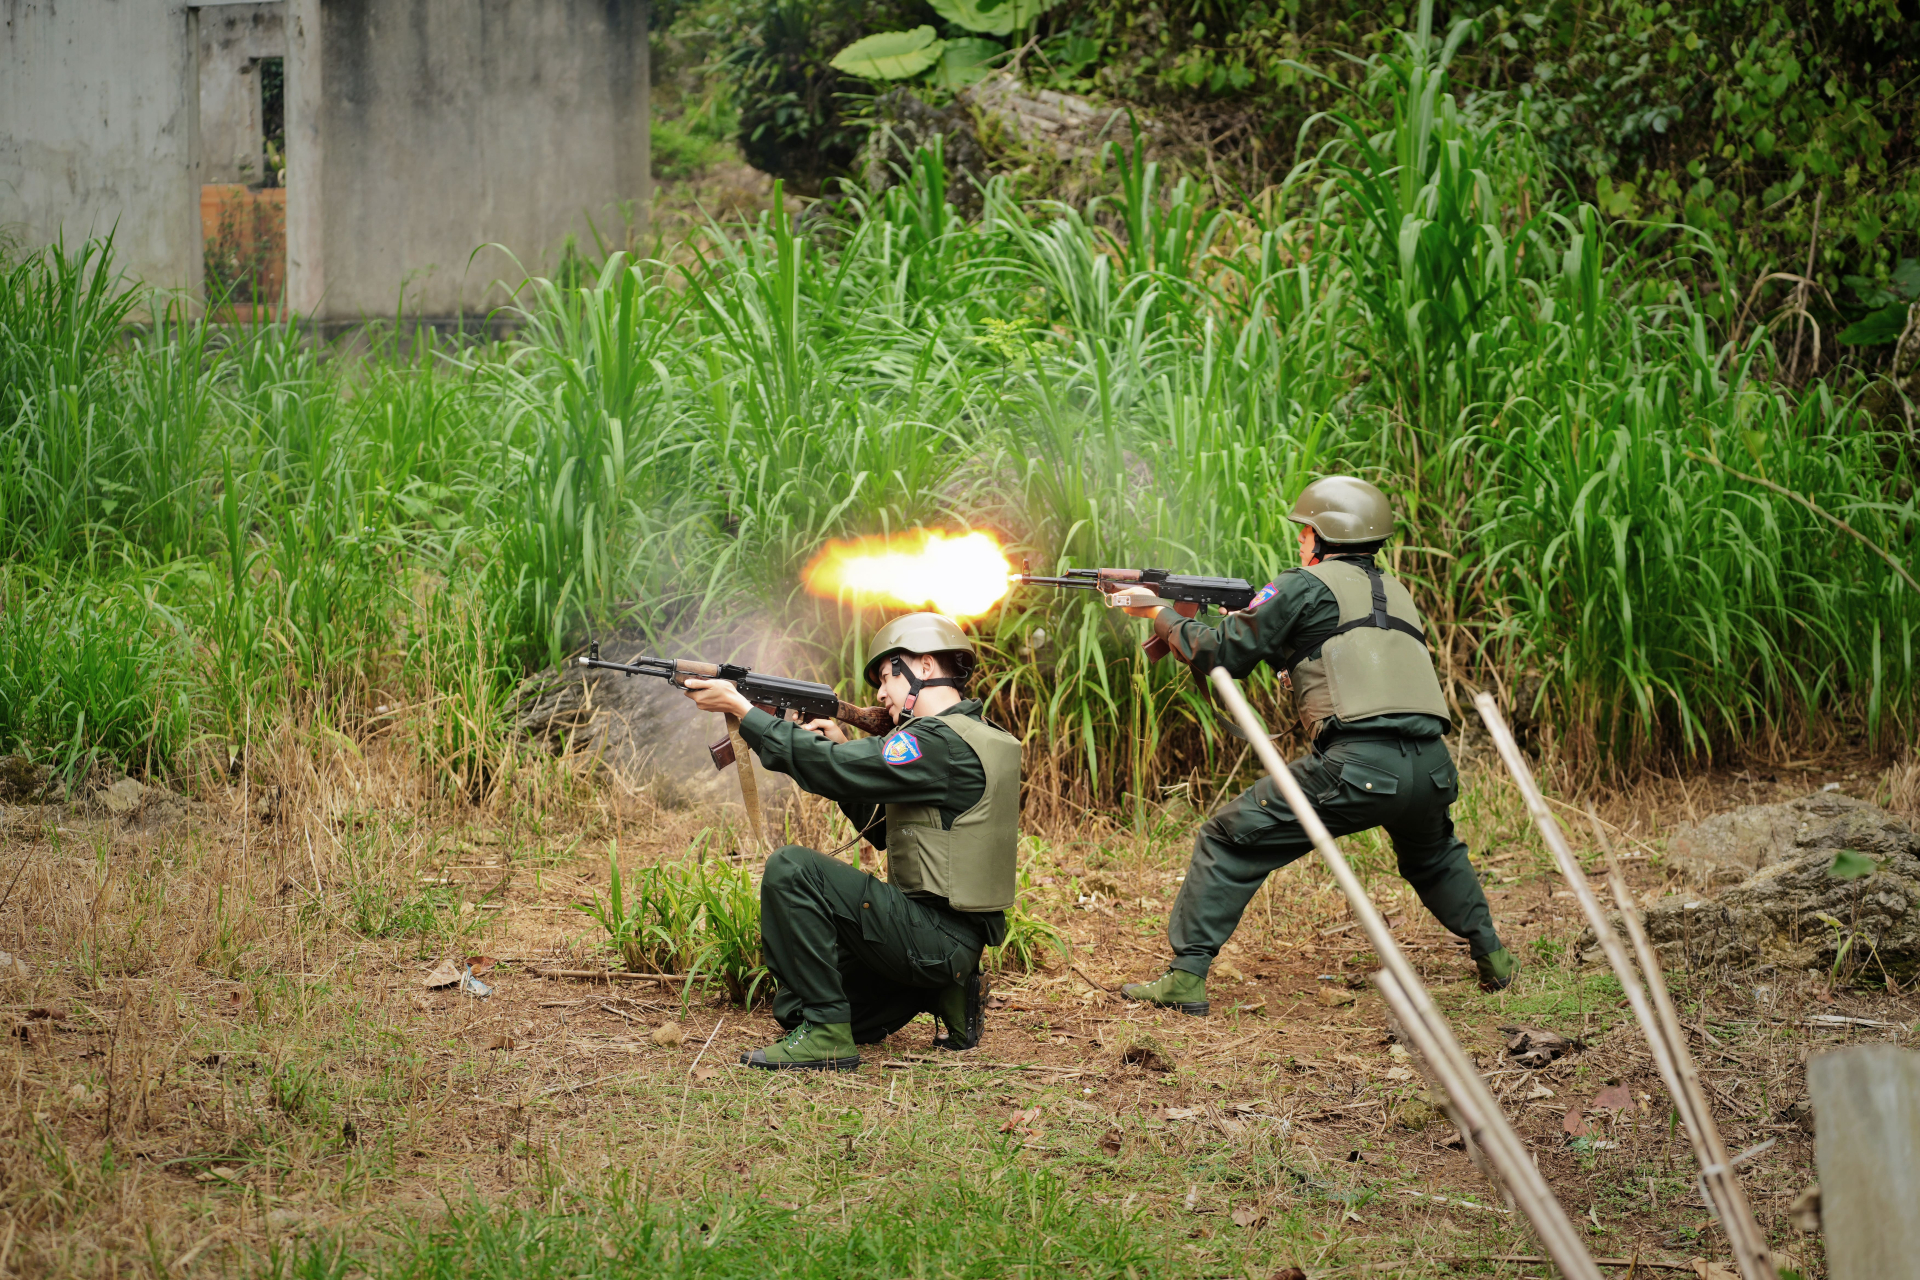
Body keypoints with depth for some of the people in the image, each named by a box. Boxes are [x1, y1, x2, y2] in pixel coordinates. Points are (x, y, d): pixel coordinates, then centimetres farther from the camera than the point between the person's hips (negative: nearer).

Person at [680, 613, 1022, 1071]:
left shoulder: (942, 742, -17)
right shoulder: (980, 738, 15)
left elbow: (830, 770, -21)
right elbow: (884, 828, 21)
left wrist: (739, 707, -14)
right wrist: (844, 749, 9)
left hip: (934, 939, -10)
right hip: (953, 943, 10)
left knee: (791, 870, -18)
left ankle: (824, 1033, -17)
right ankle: (946, 997, 13)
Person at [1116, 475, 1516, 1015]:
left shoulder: (1308, 586, 6)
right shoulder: (1395, 593, 27)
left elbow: (1221, 653, 8)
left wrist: (1161, 614, 25)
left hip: (1356, 766, -7)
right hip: (1429, 768, 7)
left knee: (1228, 841, 3)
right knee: (1432, 854, 39)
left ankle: (1185, 978, -3)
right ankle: (1492, 959, 40)